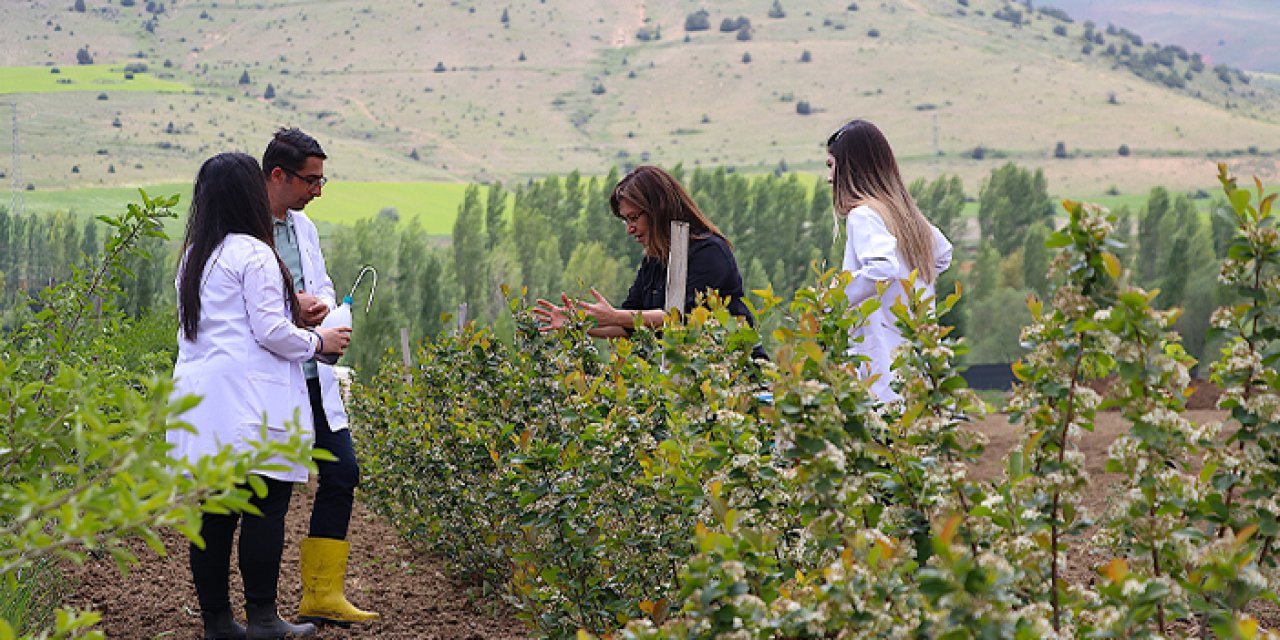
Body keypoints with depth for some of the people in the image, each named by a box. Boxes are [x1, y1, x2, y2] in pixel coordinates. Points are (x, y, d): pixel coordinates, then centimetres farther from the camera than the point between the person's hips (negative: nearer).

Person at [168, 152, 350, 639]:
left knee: (212, 511, 7)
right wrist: (319, 341, 5)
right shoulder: (252, 253, -9)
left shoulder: (193, 256, 17)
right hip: (248, 405, -8)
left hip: (199, 398, 8)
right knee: (264, 508, -4)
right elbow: (271, 332, -12)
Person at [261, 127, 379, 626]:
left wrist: (320, 304, 0)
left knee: (341, 473, 9)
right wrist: (289, 309, -20)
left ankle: (322, 595, 18)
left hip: (313, 376, 9)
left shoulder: (303, 226, 13)